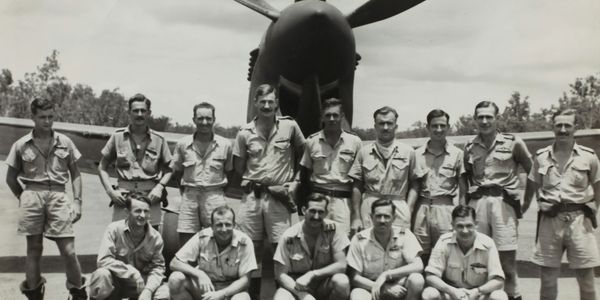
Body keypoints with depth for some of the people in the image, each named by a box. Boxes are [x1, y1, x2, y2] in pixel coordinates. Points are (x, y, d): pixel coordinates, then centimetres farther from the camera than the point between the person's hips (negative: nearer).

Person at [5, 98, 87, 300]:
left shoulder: (65, 142, 9)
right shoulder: (21, 145, 6)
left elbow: (75, 173, 12)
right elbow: (11, 178, 15)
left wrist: (77, 200, 3)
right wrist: (24, 198, 8)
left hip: (58, 197, 0)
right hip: (32, 195, 0)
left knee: (68, 251, -4)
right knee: (34, 248, 8)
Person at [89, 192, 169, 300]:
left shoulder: (155, 237, -6)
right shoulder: (114, 229, -14)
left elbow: (158, 266, -5)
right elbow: (103, 260, -22)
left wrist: (148, 290, -23)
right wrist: (132, 272, -26)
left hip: (140, 283, 3)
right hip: (115, 281, -2)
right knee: (102, 274, -36)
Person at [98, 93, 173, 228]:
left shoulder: (159, 140, 7)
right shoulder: (118, 136, 7)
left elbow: (168, 169, 14)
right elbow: (102, 167, 12)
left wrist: (159, 187, -3)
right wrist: (110, 191, -1)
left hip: (150, 197, 0)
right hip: (123, 198, 0)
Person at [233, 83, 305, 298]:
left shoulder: (290, 127, -1)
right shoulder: (245, 133, 2)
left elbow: (303, 156, 10)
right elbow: (239, 167, 11)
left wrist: (295, 181, 3)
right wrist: (252, 182, 1)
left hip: (279, 197, -1)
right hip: (252, 195, 2)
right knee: (252, 247, 7)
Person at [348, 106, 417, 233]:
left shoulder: (408, 152, 6)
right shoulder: (364, 152, 8)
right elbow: (357, 186, 8)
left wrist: (409, 210, -5)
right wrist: (356, 217, 2)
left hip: (399, 209, 0)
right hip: (369, 211, 1)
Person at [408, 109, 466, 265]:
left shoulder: (457, 154, 4)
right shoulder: (418, 154, 9)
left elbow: (463, 189, 4)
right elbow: (415, 186, 9)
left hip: (445, 209, -2)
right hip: (422, 208, 2)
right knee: (421, 256, 5)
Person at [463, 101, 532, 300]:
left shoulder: (513, 143, 2)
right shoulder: (469, 147, 12)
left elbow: (532, 171, 7)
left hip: (503, 202, -3)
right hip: (476, 203, 3)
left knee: (507, 260, -4)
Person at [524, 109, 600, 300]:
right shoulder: (541, 157, 6)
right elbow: (532, 186, 17)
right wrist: (524, 205, 17)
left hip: (579, 219, -1)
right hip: (550, 219, 1)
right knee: (547, 278, 7)